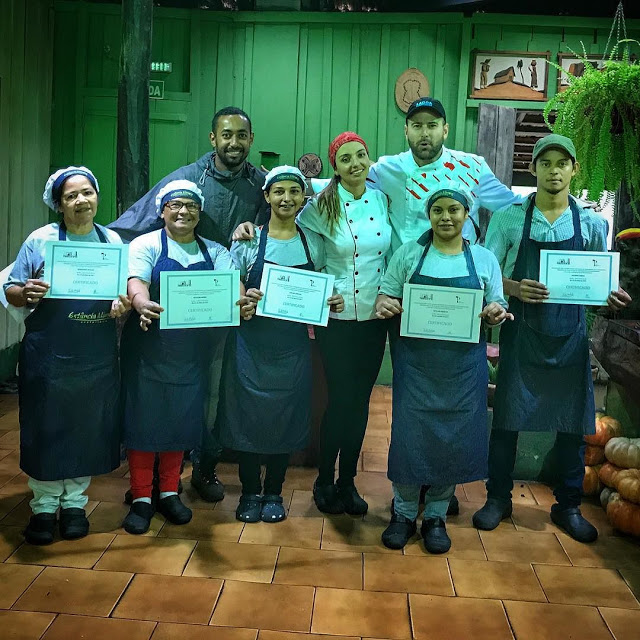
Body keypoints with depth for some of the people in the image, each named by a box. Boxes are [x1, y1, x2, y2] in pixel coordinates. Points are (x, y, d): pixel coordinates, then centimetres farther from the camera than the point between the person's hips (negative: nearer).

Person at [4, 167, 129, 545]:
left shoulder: (113, 241, 7)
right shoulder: (41, 240, -1)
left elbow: (127, 292, 12)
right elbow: (11, 290, 0)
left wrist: (124, 305, -10)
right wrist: (27, 293, -22)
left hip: (98, 355, 2)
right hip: (49, 353, -2)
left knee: (89, 428, 9)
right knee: (46, 428, 6)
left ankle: (74, 504, 27)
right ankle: (44, 506, 24)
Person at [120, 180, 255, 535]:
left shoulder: (214, 252, 9)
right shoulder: (146, 244, 0)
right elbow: (136, 282, -17)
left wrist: (243, 301, -31)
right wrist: (143, 304, -40)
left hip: (192, 354, 3)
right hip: (149, 349, -3)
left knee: (181, 421, 10)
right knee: (144, 419, 1)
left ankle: (170, 493, 25)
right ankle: (142, 498, 15)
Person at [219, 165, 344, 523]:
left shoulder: (314, 243, 5)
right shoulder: (249, 240, -2)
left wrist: (333, 302, -8)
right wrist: (244, 297, -21)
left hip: (293, 346, 2)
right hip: (252, 342, -1)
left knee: (286, 418, 8)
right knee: (249, 416, 4)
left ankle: (274, 493, 27)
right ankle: (250, 492, 24)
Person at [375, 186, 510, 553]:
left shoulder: (484, 259, 8)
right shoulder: (409, 254, 5)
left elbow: (496, 308, 10)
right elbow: (387, 295, 4)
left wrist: (497, 314, -13)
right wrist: (384, 306, -18)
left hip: (463, 363, 1)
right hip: (415, 360, -1)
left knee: (454, 436, 5)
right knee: (410, 433, 0)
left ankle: (436, 516, 24)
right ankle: (404, 513, 20)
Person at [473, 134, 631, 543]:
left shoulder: (592, 224, 3)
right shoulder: (509, 218, -3)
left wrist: (612, 298, -12)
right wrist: (514, 288, -22)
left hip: (570, 334, 2)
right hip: (522, 333, -2)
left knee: (573, 421, 8)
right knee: (508, 416, 4)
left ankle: (568, 506, 25)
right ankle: (499, 498, 22)